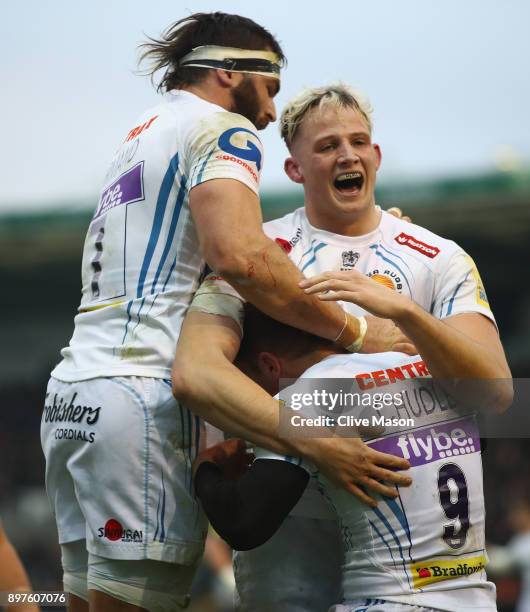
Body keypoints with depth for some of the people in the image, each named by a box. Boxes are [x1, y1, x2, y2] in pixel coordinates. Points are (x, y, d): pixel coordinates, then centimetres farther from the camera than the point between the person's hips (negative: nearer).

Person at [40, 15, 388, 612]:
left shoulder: (139, 135, 26)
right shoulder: (221, 128, -2)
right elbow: (239, 256, -21)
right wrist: (352, 331, -11)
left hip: (69, 391, 9)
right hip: (141, 396, -9)